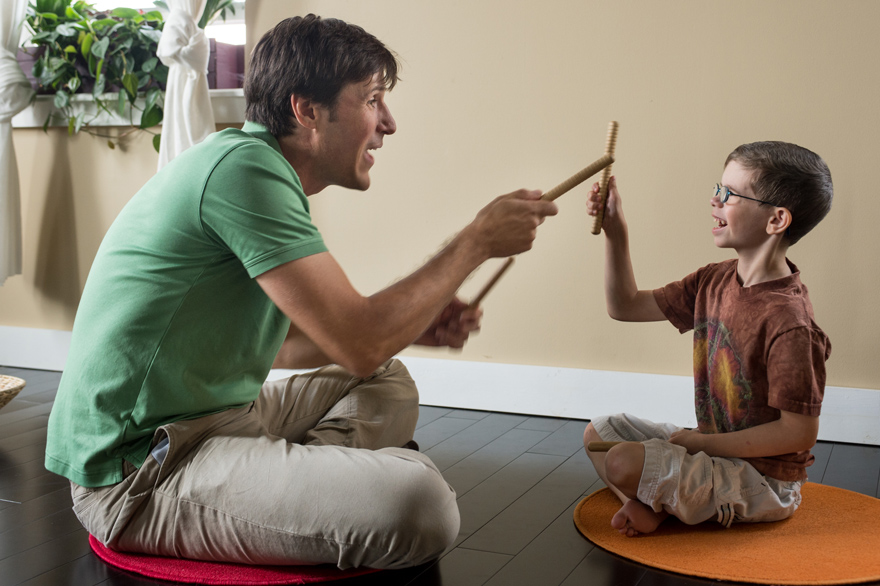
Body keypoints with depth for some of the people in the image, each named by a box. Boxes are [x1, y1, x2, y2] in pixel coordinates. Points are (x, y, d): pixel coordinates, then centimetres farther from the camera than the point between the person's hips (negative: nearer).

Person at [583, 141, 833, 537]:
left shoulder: (789, 322, -27)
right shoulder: (714, 281, 0)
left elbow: (799, 432, -24)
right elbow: (625, 306, 8)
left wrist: (703, 443, -18)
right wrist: (615, 232, -3)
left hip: (762, 481, -9)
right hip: (712, 448, 9)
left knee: (624, 463, -27)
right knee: (599, 431, 14)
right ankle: (648, 504, -7)